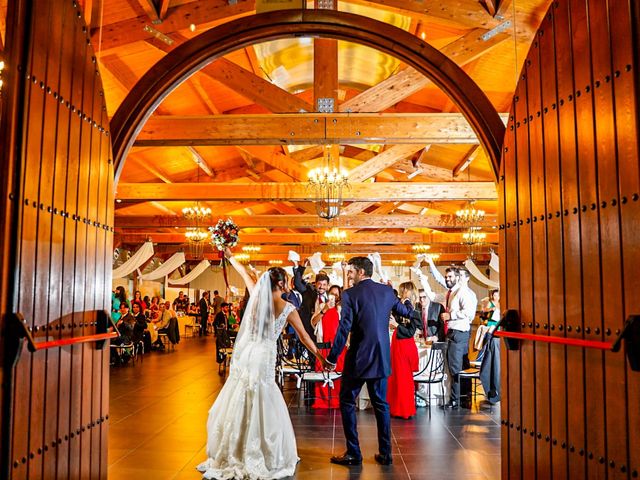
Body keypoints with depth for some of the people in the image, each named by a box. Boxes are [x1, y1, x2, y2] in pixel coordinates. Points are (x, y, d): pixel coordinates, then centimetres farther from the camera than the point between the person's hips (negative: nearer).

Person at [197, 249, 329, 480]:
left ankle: (232, 456, 19)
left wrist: (230, 257, 34)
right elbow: (305, 337, 1)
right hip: (264, 358, -3)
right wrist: (321, 358, 11)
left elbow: (244, 272, 18)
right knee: (263, 407, 5)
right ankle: (260, 458, 15)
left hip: (245, 354, 3)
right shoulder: (288, 308, -5)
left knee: (238, 404, 9)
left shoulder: (257, 295, 1)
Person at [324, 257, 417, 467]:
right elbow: (403, 311, 21)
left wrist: (332, 358, -12)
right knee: (381, 404, 16)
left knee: (347, 402, 9)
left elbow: (344, 329, -18)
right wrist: (411, 311, 44)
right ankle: (385, 453, 19)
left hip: (358, 358, -5)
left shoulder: (350, 294, -13)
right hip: (382, 358, 5)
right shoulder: (387, 290, 3)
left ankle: (353, 454, 11)